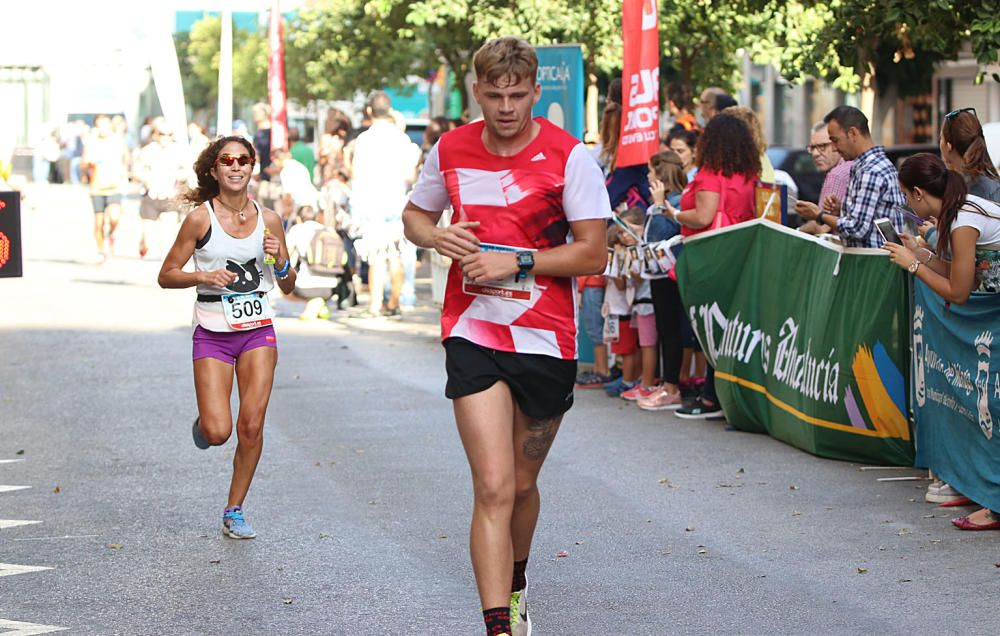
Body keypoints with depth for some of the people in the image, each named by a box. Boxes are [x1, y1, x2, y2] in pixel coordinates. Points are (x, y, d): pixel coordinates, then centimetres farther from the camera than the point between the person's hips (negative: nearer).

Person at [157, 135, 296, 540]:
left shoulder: (267, 219, 2)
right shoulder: (200, 218, -6)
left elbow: (288, 286, 10)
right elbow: (166, 276, -1)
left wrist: (280, 260, -10)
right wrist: (203, 276, -18)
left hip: (258, 331, 2)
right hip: (212, 335, -2)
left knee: (251, 426, -6)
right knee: (217, 433, -12)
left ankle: (235, 510, 11)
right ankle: (202, 423, 26)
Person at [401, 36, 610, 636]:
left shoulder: (569, 156, -7)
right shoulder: (450, 150, 2)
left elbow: (593, 253, -8)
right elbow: (414, 215, 18)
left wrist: (518, 261, -16)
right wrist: (437, 237, -4)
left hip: (547, 339, 0)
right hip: (473, 335, 0)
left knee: (523, 484, 16)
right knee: (494, 487, -14)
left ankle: (516, 588, 44)